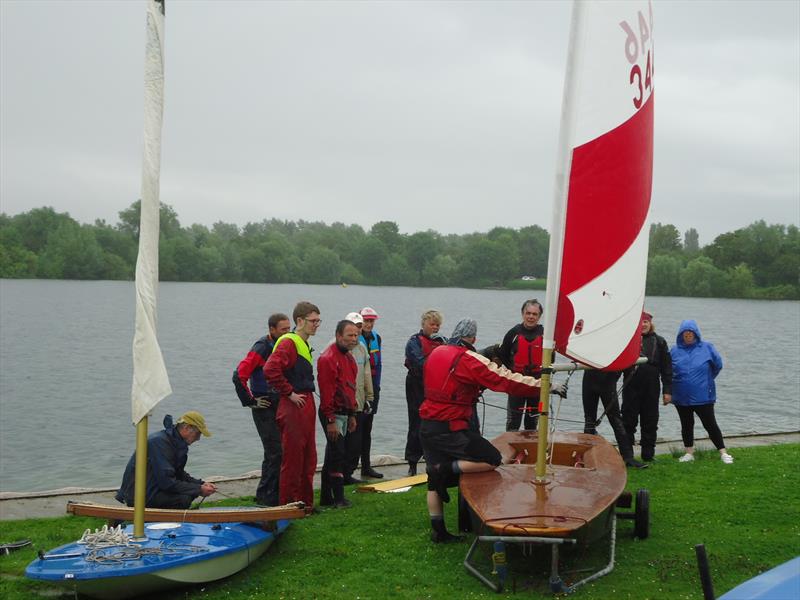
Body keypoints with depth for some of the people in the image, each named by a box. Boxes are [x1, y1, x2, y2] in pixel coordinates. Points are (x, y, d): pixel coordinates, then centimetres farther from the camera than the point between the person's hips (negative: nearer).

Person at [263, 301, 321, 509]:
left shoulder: (304, 345, 16)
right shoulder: (288, 342, -14)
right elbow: (270, 369, -28)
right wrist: (289, 393, -20)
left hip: (306, 407, 10)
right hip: (293, 408, -10)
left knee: (308, 460, 15)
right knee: (292, 460, -2)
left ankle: (305, 504, 24)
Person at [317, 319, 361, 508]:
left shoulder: (349, 357, 15)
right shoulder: (328, 358, -15)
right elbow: (326, 391, -19)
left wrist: (352, 415, 21)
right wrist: (331, 420, -21)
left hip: (344, 413, 9)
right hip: (333, 414, -9)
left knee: (332, 455, 13)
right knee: (337, 454, -8)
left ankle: (326, 497, 20)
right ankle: (339, 498, -3)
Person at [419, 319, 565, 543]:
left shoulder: (436, 353, 10)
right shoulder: (469, 360, -13)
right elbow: (506, 380, -16)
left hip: (427, 425, 9)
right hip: (450, 428, -9)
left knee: (436, 480, 14)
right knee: (493, 460, -9)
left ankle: (438, 531, 16)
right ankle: (446, 469, -11)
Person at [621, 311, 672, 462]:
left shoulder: (659, 342, 7)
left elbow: (666, 367, 6)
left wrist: (667, 390, 2)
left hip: (652, 388, 1)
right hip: (631, 386, -1)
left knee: (650, 421, 7)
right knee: (629, 420, 3)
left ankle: (648, 454, 16)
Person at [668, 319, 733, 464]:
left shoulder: (707, 347, -3)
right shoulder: (675, 350, 2)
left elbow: (718, 365, 8)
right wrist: (669, 392, 8)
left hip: (703, 396, -3)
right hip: (681, 397, 3)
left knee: (710, 424, -1)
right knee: (686, 425, 11)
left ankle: (723, 453, 6)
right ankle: (689, 453, 21)